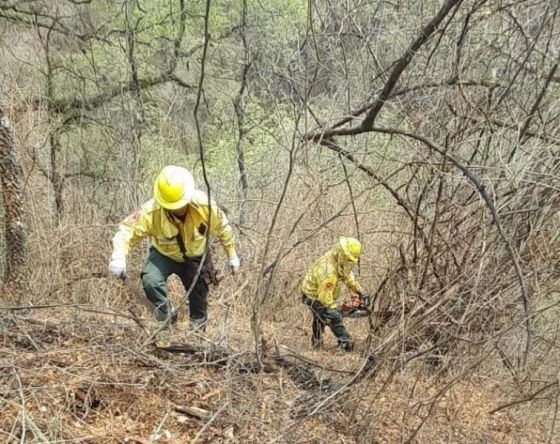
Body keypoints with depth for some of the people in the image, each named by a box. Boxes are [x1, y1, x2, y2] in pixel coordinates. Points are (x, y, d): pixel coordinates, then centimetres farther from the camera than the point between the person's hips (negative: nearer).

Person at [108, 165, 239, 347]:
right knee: (150, 280, -28)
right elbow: (127, 229, -34)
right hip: (164, 254, -1)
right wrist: (118, 256, -53)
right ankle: (165, 320, -4)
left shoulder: (205, 205, -29)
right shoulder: (151, 211, -35)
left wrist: (232, 255, -2)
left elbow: (223, 228, -12)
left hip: (195, 256, 1)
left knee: (199, 296, 5)